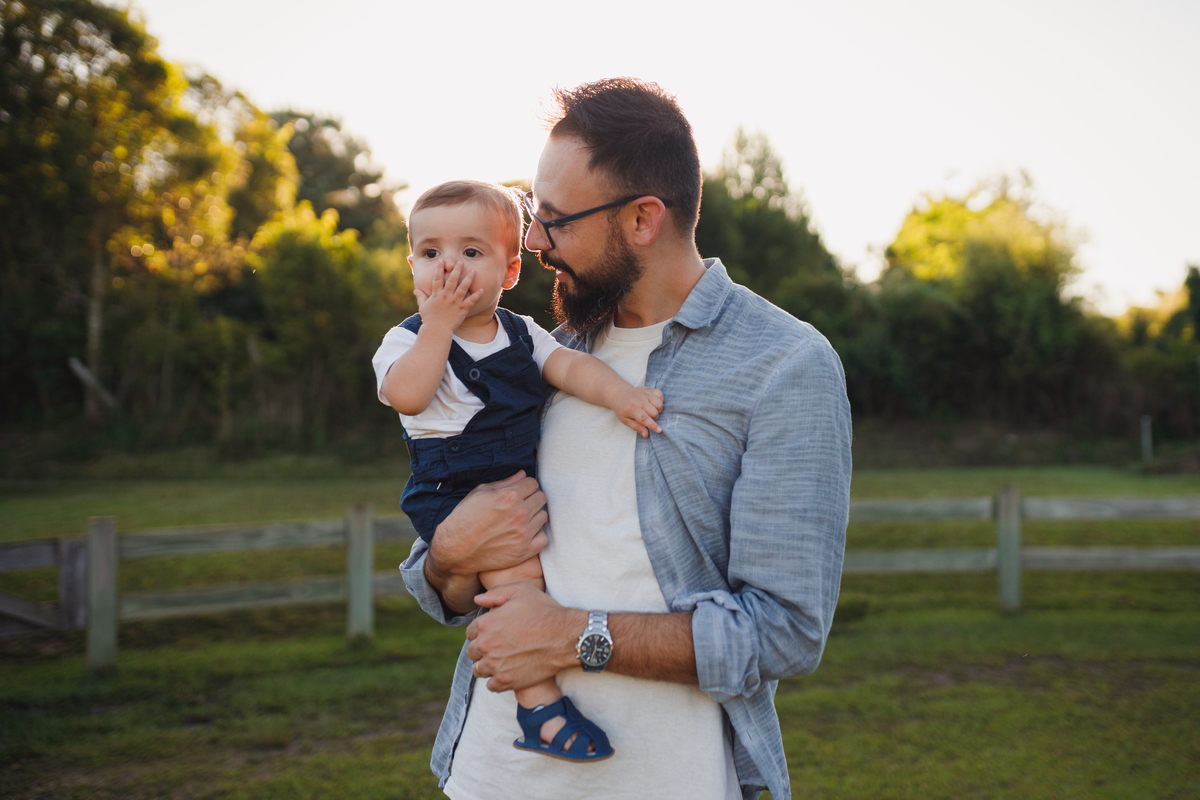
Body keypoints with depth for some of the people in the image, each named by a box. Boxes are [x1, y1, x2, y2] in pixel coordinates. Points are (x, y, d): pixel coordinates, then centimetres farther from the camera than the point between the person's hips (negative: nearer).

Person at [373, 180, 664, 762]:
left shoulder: (521, 334, 10)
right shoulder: (409, 339, -4)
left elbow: (569, 366, -6)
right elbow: (408, 394, -24)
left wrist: (619, 393, -25)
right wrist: (440, 321, -24)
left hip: (522, 481, 6)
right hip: (451, 491, -6)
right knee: (518, 567, -23)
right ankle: (538, 701, -20)